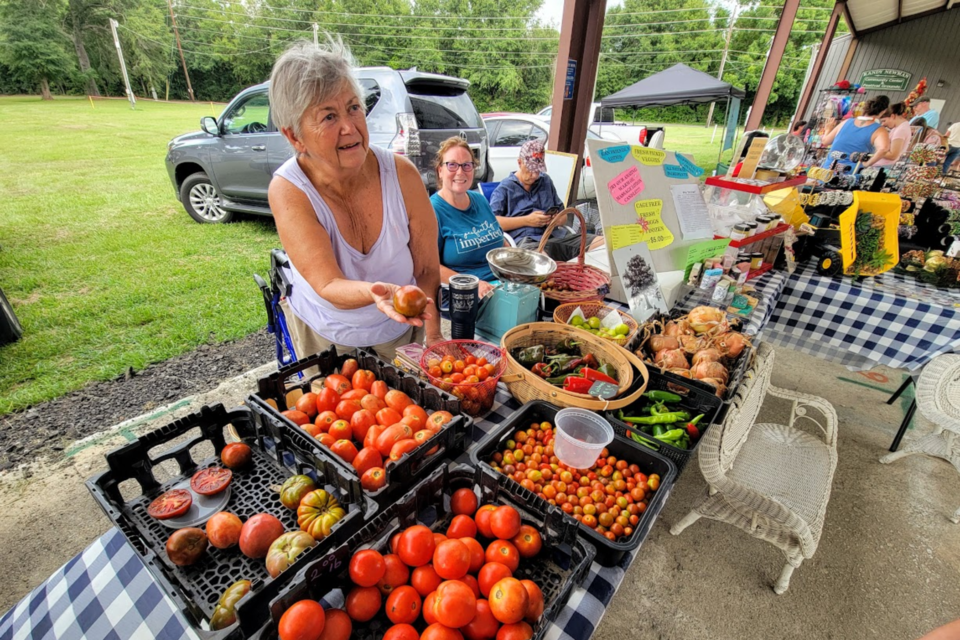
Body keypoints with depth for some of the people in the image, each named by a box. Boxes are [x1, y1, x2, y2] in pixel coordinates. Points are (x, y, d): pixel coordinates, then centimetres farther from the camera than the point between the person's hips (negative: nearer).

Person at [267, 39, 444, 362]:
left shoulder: (401, 173, -20)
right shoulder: (288, 190, -23)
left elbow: (428, 267, -14)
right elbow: (328, 287, -30)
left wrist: (434, 338, -21)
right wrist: (375, 293, -51)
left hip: (400, 335, 2)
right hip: (324, 340, -1)